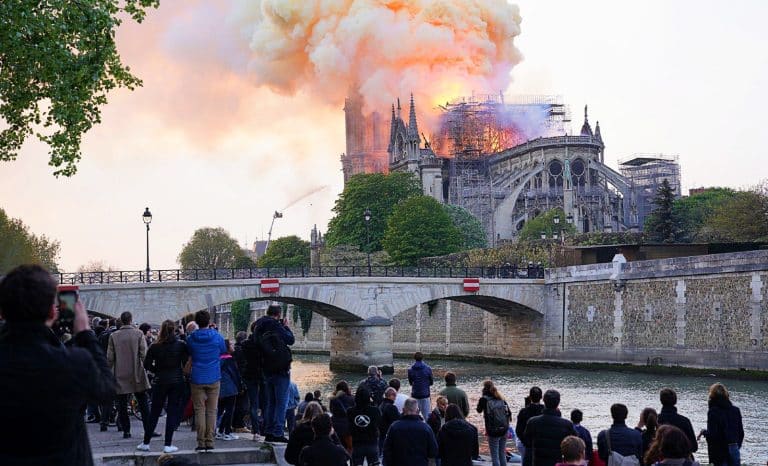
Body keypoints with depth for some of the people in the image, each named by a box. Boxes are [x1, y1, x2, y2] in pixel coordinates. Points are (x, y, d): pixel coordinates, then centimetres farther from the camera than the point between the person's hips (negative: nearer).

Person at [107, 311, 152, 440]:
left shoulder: (114, 336, -1)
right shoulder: (138, 334, -4)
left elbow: (110, 357, 0)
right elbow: (144, 354, -7)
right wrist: (146, 367, 8)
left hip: (120, 376, 1)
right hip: (137, 375, -1)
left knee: (122, 405, 7)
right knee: (143, 404, 5)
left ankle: (126, 431, 6)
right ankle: (148, 430, 2)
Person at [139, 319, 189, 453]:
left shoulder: (155, 347, -4)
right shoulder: (181, 345, -5)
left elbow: (147, 365, -3)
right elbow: (186, 363, -4)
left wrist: (158, 371, 11)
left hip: (160, 381, 1)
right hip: (177, 381, -1)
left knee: (154, 412, 10)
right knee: (173, 412, 4)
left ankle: (146, 443, 15)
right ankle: (168, 445, 1)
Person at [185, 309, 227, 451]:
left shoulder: (191, 338, -5)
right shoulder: (216, 336, -5)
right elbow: (223, 350, 11)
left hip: (197, 379, 0)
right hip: (214, 378, 0)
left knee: (199, 410, 4)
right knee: (212, 410, 5)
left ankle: (201, 442, 0)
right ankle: (210, 442, 1)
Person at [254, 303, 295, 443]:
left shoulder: (259, 328, 8)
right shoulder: (275, 326, -13)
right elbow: (291, 340, -9)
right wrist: (286, 327, 7)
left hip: (267, 369, 7)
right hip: (281, 369, -7)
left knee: (270, 402, 13)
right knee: (281, 402, -4)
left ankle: (268, 432, 14)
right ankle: (278, 432, -9)